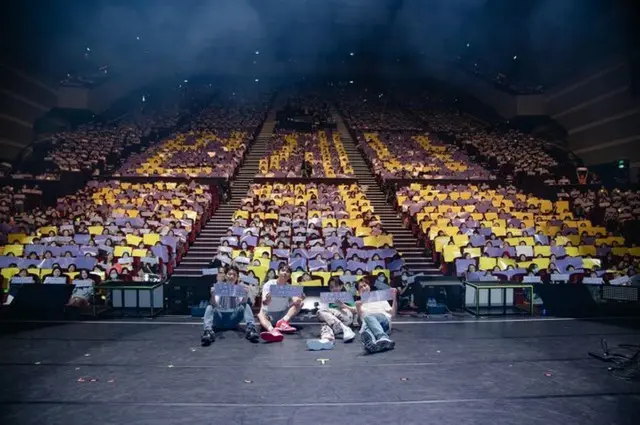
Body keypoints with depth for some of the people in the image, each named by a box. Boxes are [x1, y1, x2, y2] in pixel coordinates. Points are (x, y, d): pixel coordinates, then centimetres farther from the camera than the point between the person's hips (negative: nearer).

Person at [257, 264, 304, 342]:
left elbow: (295, 301, -15)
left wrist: (300, 299, -38)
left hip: (282, 314, 3)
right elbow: (264, 303, -23)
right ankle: (272, 330, -66)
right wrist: (267, 300, -46)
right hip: (268, 314, -3)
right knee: (260, 315, -36)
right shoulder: (269, 284, -8)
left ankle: (283, 321, -34)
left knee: (299, 304, -16)